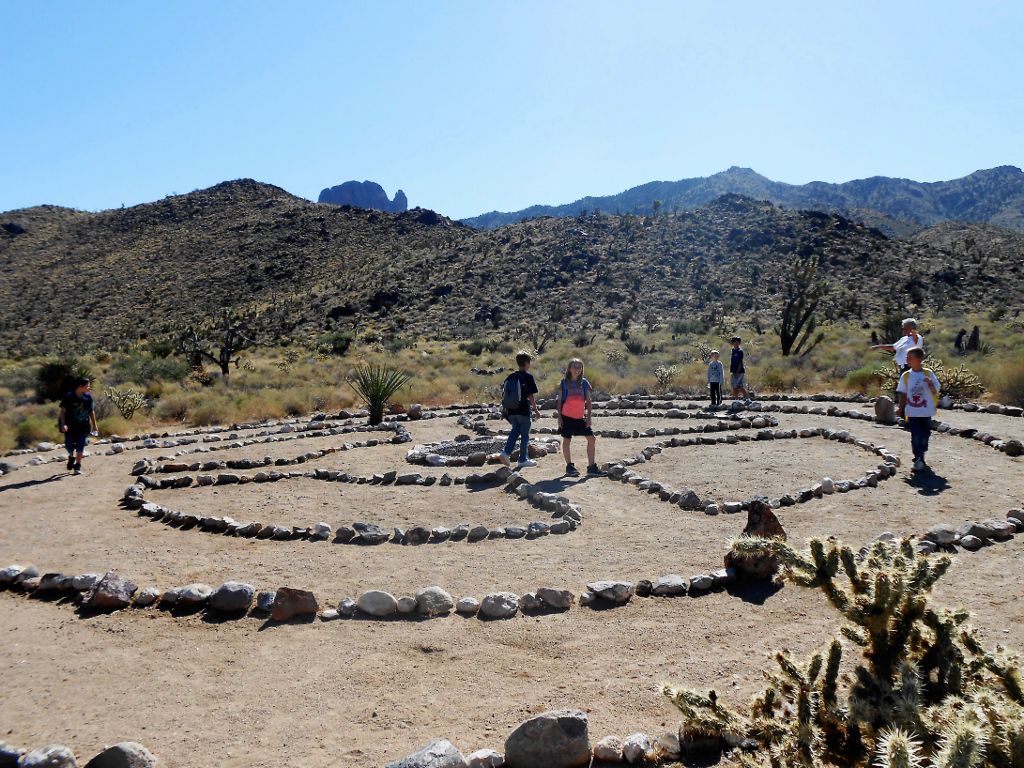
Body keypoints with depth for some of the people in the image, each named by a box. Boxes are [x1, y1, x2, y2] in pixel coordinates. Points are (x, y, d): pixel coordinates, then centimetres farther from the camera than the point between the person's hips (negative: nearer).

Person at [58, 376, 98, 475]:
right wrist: (63, 424, -19)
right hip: (70, 426, -2)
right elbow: (63, 411, -8)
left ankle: (77, 466, 11)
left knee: (80, 446, 0)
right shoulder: (68, 397, -10)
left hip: (83, 426, 2)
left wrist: (94, 425, 10)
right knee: (69, 445, -5)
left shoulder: (88, 397, 0)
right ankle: (71, 457, 28)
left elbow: (92, 411, 9)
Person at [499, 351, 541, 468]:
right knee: (525, 435, 7)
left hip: (511, 410, 5)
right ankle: (523, 459, 14)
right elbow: (531, 396, -9)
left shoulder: (510, 377, 8)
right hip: (523, 410, -5)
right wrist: (536, 409, 0)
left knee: (515, 431, 17)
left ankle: (506, 452, -1)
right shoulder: (528, 376, -8)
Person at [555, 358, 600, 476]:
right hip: (567, 417, -3)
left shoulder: (584, 383, 6)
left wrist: (589, 416, -3)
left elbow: (589, 401, 6)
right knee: (567, 440, 2)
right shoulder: (564, 382, -1)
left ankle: (591, 466, 6)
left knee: (591, 439, -1)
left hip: (580, 417, 3)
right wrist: (559, 416, -6)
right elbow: (559, 400, 0)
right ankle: (569, 466, 14)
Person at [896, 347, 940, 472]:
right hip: (912, 412, 0)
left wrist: (930, 384, -24)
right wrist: (900, 408, 0)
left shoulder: (928, 374, -3)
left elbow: (935, 391, -3)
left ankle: (921, 456, 30)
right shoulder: (905, 376, 0)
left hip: (926, 412, 0)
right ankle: (918, 459, -2)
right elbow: (903, 394, 6)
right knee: (916, 436, -7)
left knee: (925, 436, 11)